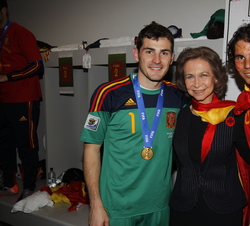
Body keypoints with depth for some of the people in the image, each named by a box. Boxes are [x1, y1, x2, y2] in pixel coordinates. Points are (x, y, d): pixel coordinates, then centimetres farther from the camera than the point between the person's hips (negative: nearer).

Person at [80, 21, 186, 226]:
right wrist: (96, 205, -11)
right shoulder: (108, 94, -14)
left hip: (161, 205, 4)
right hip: (116, 207, -3)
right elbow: (92, 149, -9)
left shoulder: (179, 97, -3)